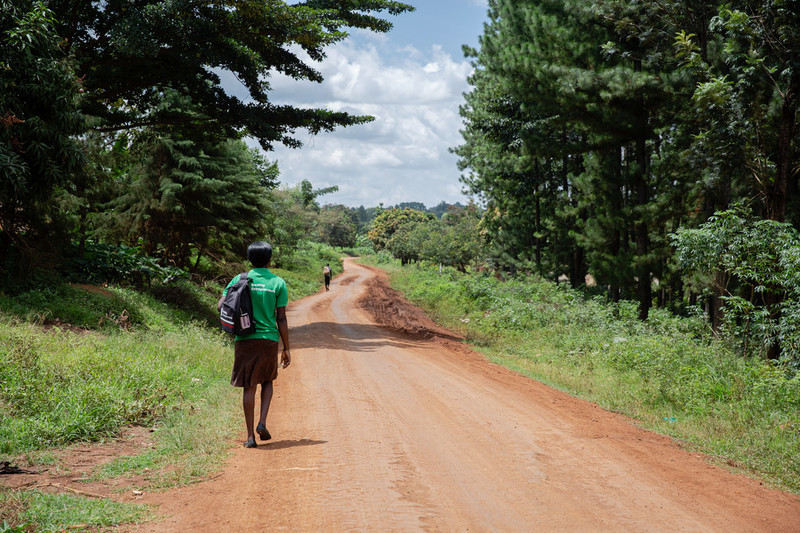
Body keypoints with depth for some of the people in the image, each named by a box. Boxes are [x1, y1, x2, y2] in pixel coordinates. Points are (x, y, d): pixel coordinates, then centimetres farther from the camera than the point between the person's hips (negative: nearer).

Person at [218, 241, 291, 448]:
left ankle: (250, 436, 6)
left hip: (244, 340, 0)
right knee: (267, 380, 21)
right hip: (269, 338, 0)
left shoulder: (239, 280, 1)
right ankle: (262, 423, 4)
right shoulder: (278, 283, -2)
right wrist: (286, 348, 3)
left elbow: (220, 305, -2)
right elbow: (281, 319, -3)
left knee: (249, 387, 6)